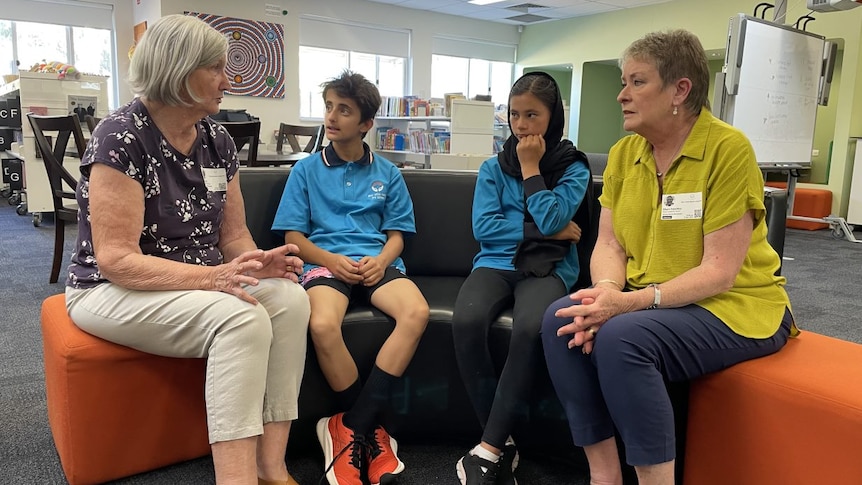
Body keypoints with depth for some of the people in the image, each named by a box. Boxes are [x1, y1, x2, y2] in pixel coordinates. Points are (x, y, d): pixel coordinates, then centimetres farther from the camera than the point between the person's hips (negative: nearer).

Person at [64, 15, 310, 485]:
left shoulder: (217, 139, 4)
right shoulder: (120, 137, -16)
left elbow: (233, 234, 7)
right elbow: (117, 260, -22)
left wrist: (258, 263, -16)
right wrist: (212, 277, -33)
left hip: (199, 282, 7)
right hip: (113, 290, -6)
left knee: (290, 297, -21)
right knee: (241, 318, -32)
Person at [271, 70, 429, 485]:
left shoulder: (387, 174, 15)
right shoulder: (306, 170, 11)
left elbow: (396, 233, 13)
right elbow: (293, 236, 6)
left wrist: (381, 260, -10)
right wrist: (332, 260, -12)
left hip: (376, 262, 2)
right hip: (325, 262, -1)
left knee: (417, 312, -31)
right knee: (322, 325, -35)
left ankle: (352, 426, -22)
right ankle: (371, 428, -12)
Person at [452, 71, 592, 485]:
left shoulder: (573, 167, 7)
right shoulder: (493, 167, 10)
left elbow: (551, 219, -11)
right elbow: (484, 228, -3)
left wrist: (531, 168, -3)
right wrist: (547, 231, -6)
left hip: (548, 268, -1)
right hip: (497, 262, 2)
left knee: (530, 328, -36)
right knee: (466, 321, -31)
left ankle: (489, 448, -21)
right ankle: (502, 442, -15)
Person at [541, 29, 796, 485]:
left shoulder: (728, 149, -15)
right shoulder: (623, 153, 4)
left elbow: (719, 272, -19)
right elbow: (609, 244, 0)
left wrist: (632, 302, -30)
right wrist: (606, 291, -22)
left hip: (733, 306, -6)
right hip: (650, 302, 6)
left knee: (622, 338, -32)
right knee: (560, 318, -19)